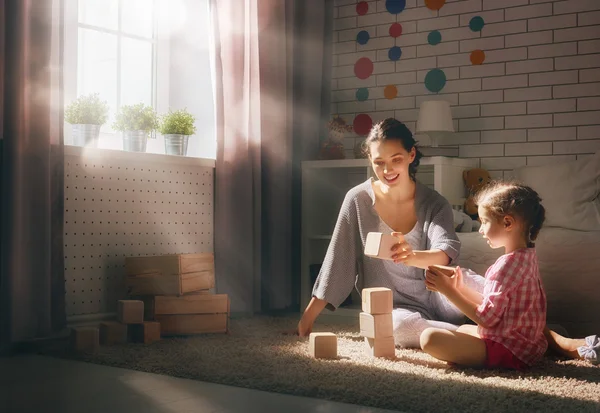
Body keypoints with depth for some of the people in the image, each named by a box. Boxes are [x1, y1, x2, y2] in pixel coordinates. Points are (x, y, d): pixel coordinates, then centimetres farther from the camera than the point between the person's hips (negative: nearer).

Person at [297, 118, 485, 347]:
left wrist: (413, 257, -45)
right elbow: (337, 263, 1)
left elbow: (446, 252, -22)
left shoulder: (434, 204, -3)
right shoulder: (358, 200, -5)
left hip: (433, 296, 0)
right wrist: (308, 317, 2)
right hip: (390, 309, 0)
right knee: (404, 325, -37)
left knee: (477, 286, -32)